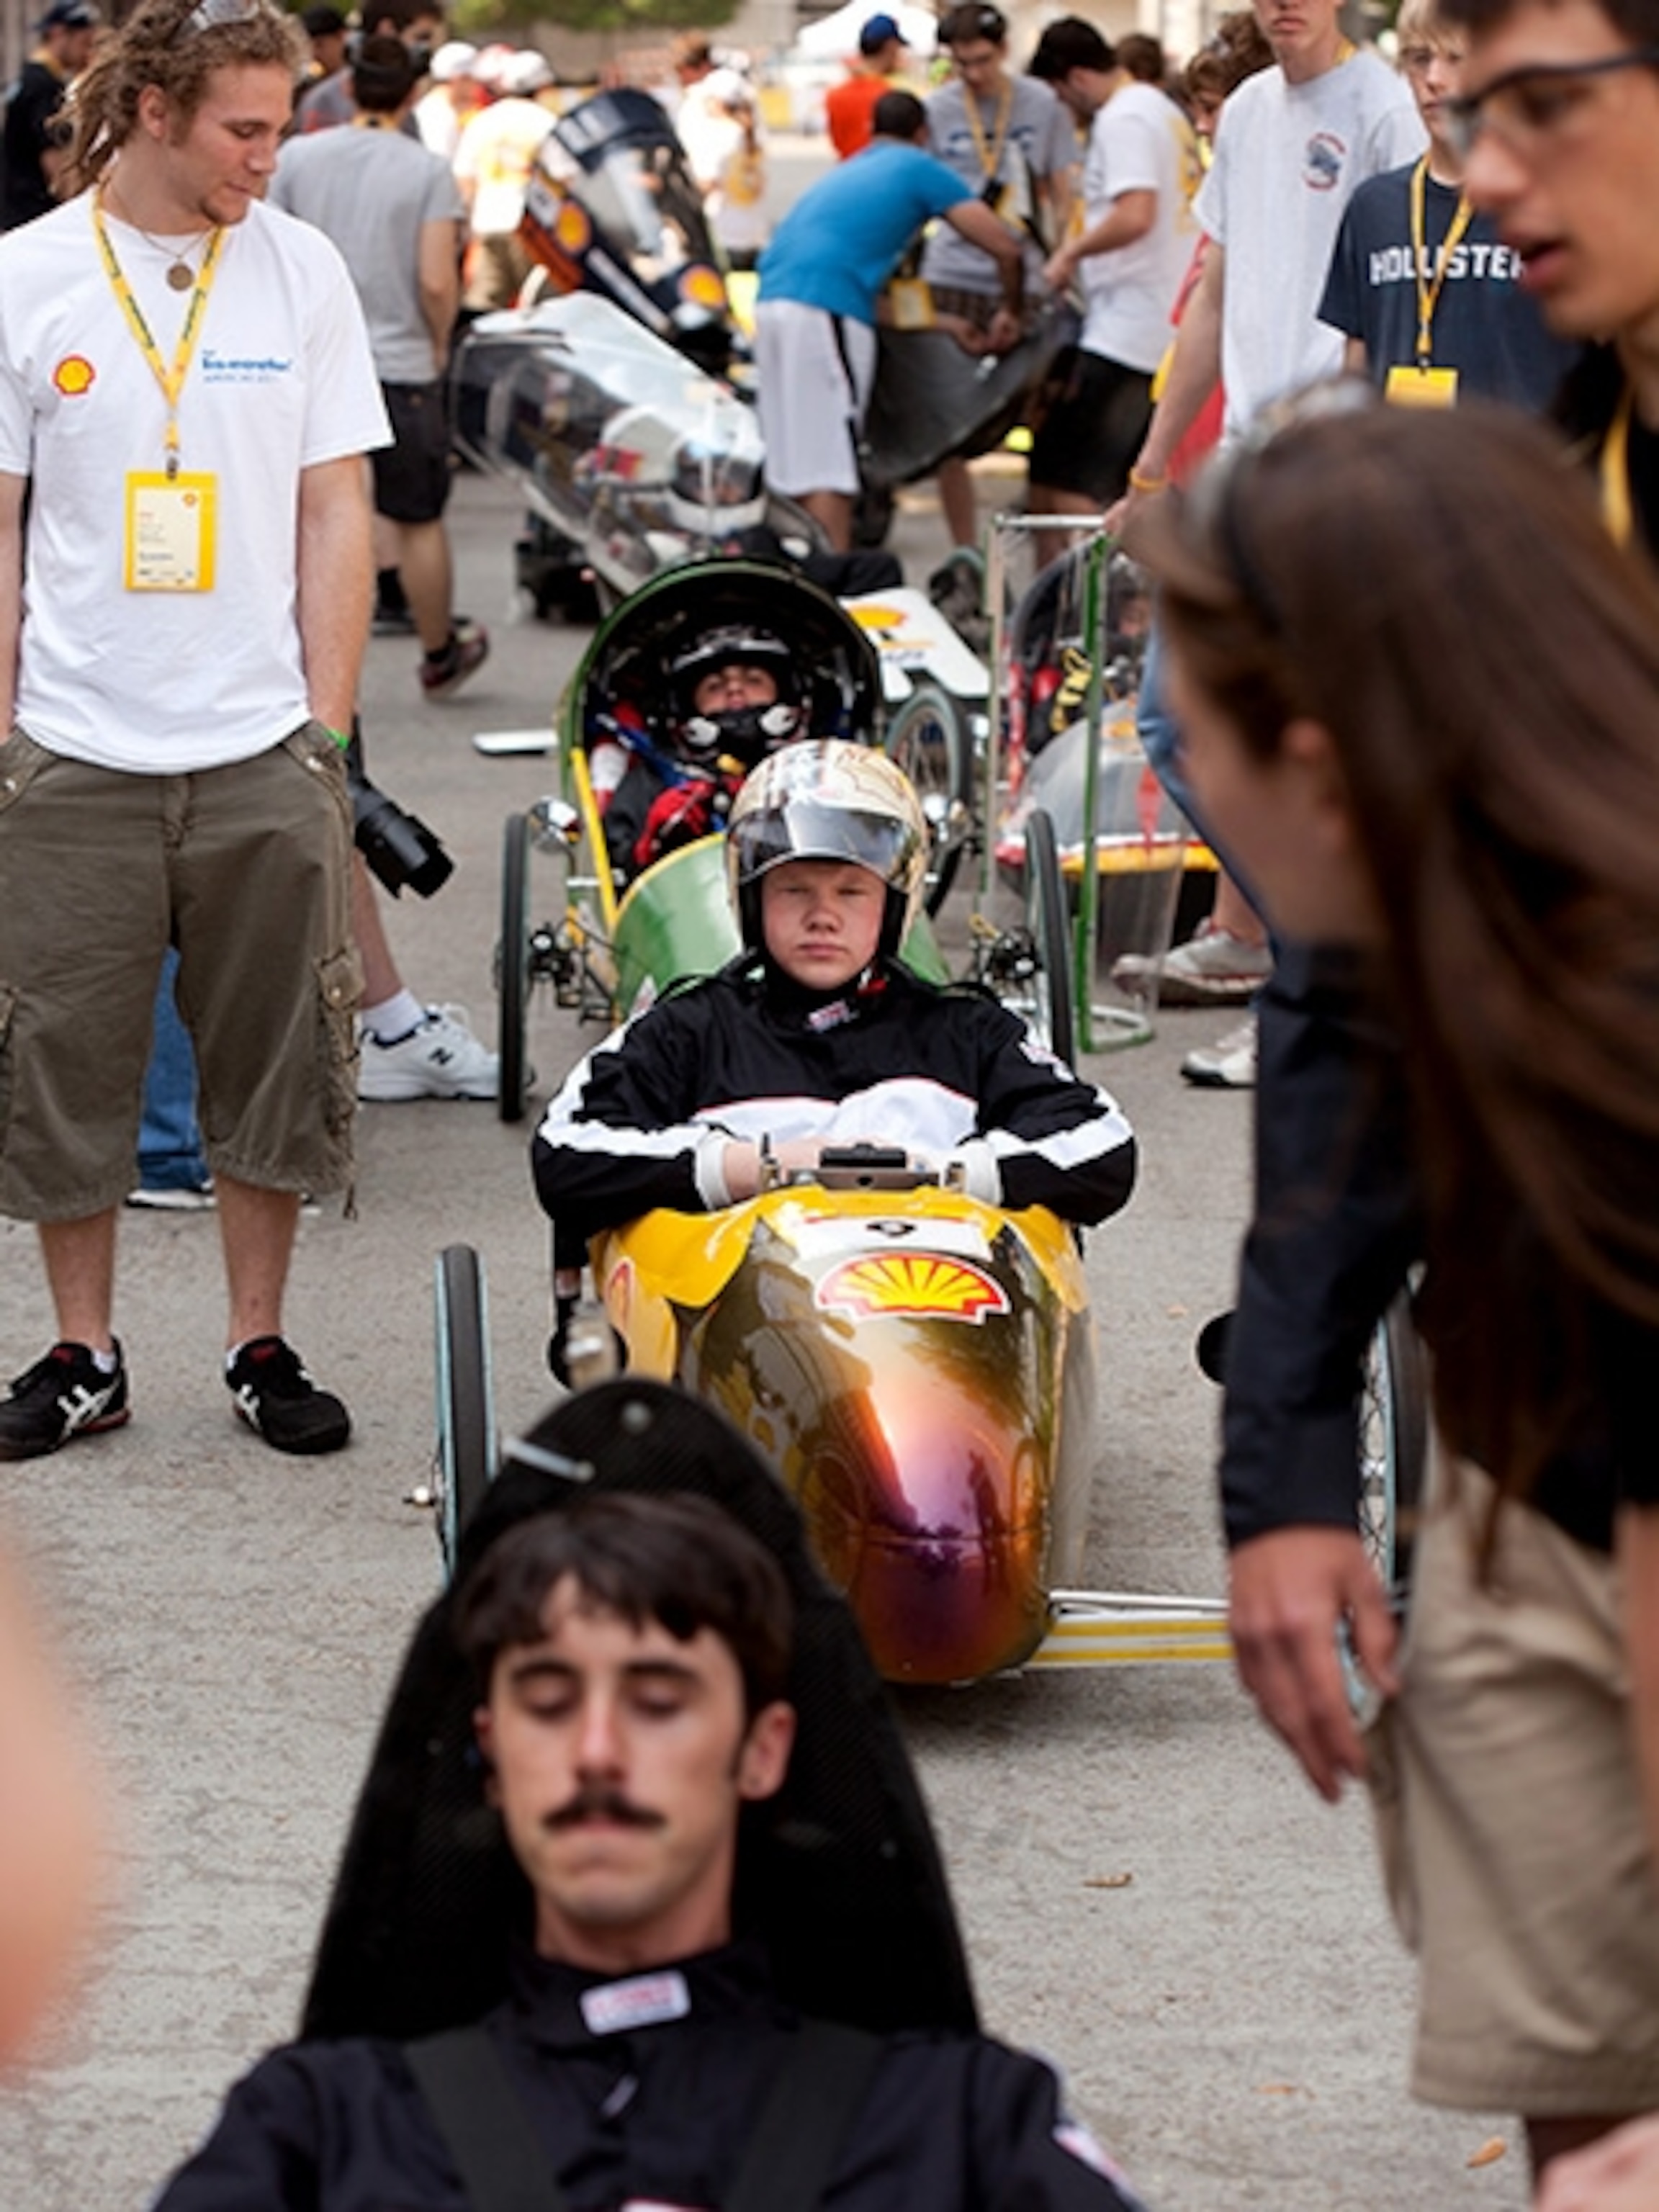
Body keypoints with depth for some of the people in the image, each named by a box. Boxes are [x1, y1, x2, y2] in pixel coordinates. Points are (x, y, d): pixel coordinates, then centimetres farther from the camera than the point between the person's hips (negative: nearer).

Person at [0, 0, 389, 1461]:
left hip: (259, 749, 1)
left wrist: (327, 730, 0)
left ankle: (261, 1348, 19)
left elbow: (335, 514, 5)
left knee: (276, 1065, 6)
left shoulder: (303, 270, 3)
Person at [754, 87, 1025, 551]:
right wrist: (1010, 313, 21)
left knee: (795, 466, 12)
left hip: (771, 301, 7)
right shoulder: (918, 168, 10)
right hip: (826, 310, -7)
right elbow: (1005, 246, 4)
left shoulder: (842, 174, 31)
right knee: (829, 466, -11)